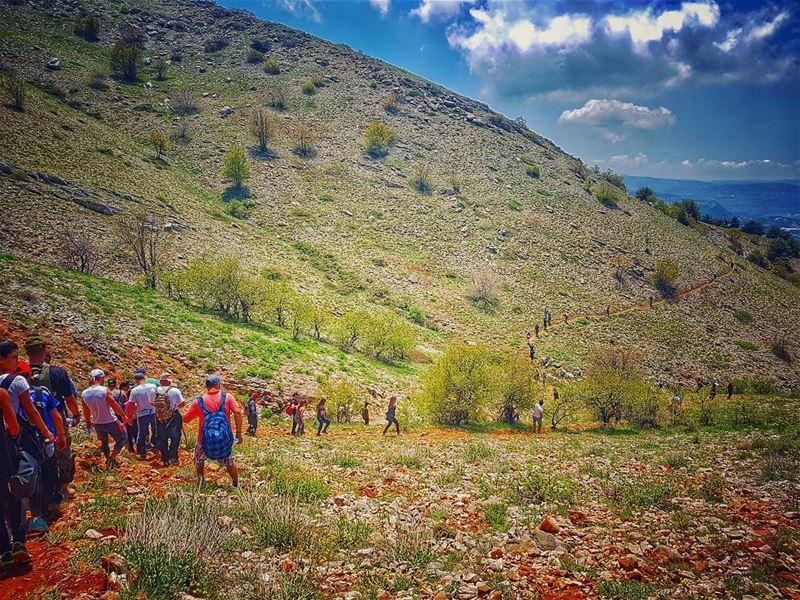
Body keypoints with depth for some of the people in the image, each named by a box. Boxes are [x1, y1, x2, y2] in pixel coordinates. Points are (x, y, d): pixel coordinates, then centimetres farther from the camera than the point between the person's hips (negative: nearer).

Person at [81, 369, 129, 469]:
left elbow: (86, 410, 6)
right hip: (110, 422, -5)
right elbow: (115, 406, -17)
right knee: (121, 439, 13)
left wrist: (88, 421, 23)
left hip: (97, 423, 5)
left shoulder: (84, 393, -5)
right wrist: (124, 416, -3)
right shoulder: (105, 391, -21)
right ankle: (112, 458, 1)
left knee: (104, 442, 25)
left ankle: (108, 460, 34)